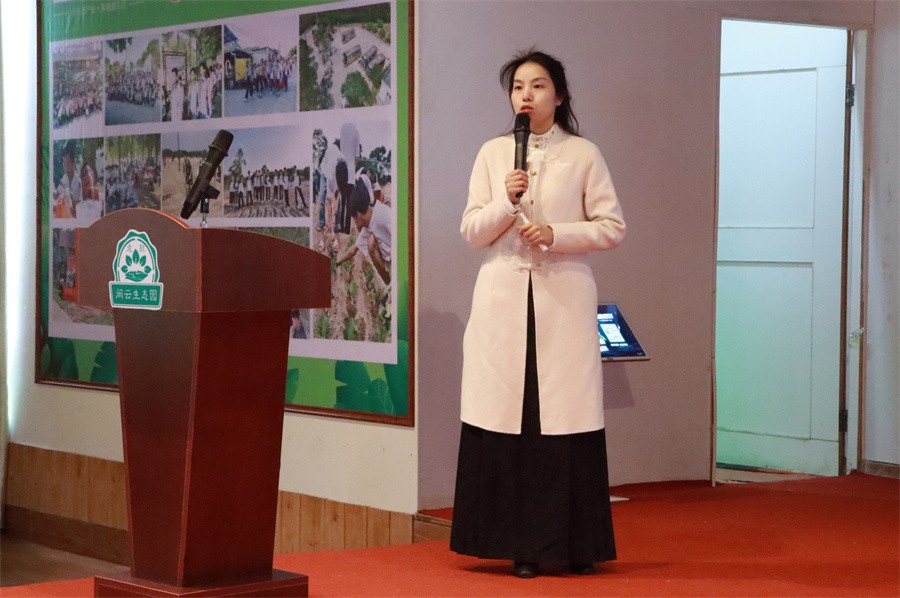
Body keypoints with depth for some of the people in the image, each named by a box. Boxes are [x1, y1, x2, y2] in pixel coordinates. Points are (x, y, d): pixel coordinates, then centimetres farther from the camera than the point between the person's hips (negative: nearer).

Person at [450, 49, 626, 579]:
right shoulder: (492, 153, 11)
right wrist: (506, 202, -10)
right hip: (504, 296, 2)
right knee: (509, 420, -3)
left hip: (564, 300, -2)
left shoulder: (583, 154, 5)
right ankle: (524, 546, 3)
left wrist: (556, 233, -11)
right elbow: (471, 231, 8)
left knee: (568, 419, -5)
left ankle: (577, 545, 3)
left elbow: (613, 227, 2)